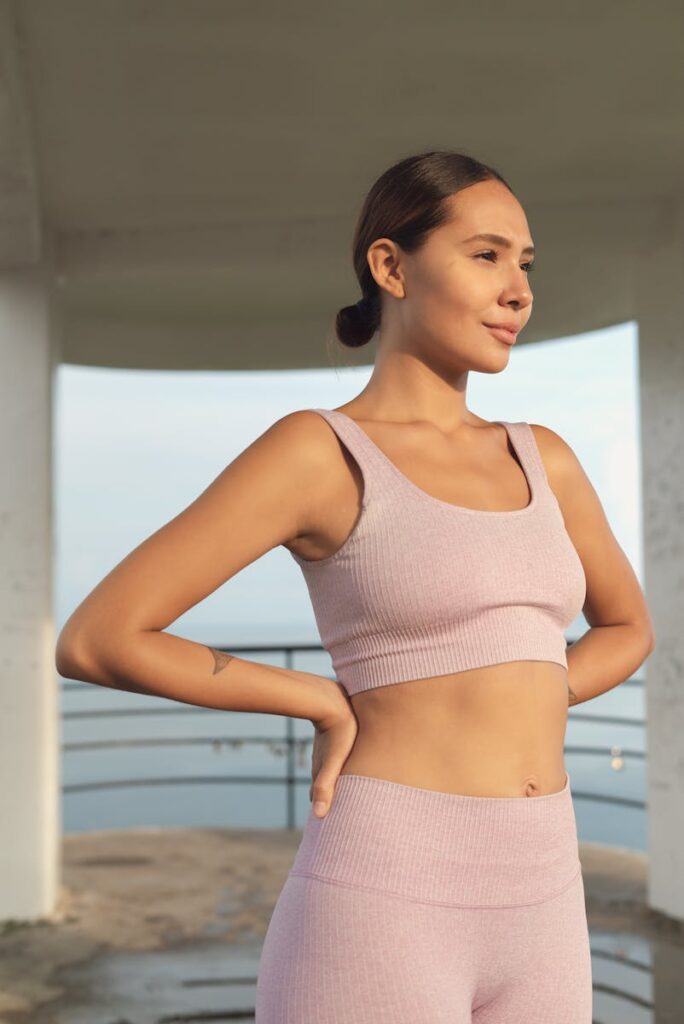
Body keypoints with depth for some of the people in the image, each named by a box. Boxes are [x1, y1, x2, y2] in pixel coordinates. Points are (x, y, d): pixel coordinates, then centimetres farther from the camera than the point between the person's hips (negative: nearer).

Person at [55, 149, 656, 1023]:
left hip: (531, 912, 7)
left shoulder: (541, 459, 13)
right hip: (381, 909, -6)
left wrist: (506, 710, 10)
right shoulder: (317, 449, -6)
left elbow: (628, 627, 28)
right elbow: (93, 641, -10)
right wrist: (332, 707, -3)